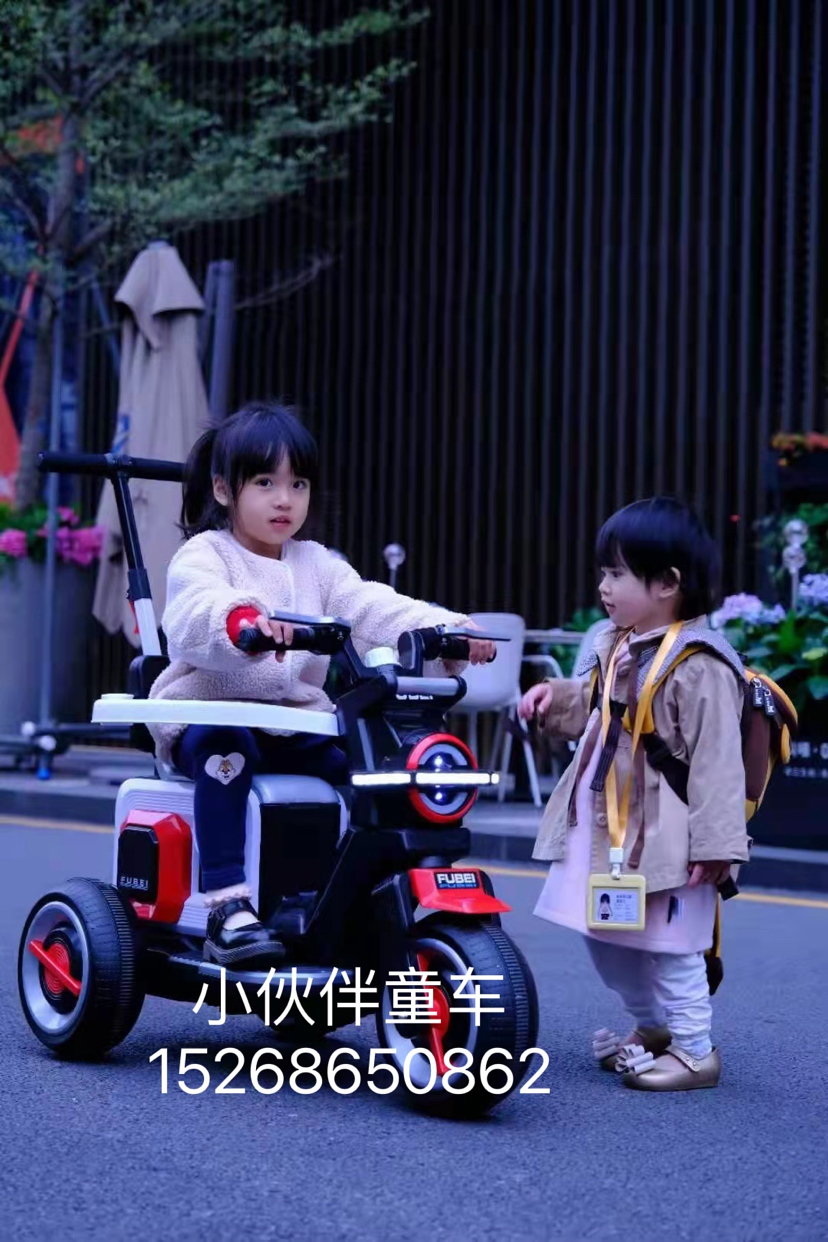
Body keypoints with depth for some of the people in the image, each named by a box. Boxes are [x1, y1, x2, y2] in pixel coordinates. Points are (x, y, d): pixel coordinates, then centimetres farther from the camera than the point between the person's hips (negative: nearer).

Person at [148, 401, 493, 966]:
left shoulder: (316, 564, 14)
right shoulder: (202, 556, -3)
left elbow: (373, 607, -2)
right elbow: (196, 611, -26)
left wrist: (446, 626, -21)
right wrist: (244, 619, -51)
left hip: (297, 725, 5)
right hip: (211, 714, -5)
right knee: (225, 748, -37)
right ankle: (227, 908, -37)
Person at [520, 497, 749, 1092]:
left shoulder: (699, 666, -20)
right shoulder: (614, 646, 6)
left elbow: (717, 763, -19)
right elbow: (590, 708, 23)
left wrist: (715, 843, -19)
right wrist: (555, 697, 3)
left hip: (664, 835, -9)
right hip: (603, 825, 9)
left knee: (669, 944, 1)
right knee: (605, 941, 19)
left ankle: (695, 1051, 17)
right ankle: (654, 1028, 38)